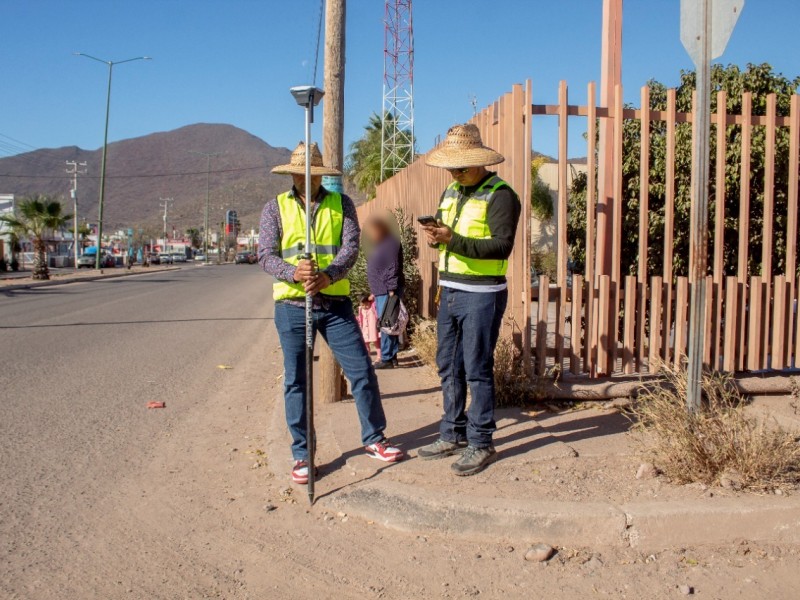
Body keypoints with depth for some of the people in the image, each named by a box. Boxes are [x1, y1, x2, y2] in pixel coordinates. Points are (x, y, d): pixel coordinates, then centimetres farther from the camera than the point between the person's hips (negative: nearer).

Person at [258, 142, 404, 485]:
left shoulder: (341, 204, 6)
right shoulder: (276, 208, 5)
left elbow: (351, 247, -7)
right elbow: (265, 255, -4)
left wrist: (327, 275, -26)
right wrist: (294, 273, -25)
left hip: (335, 303, 0)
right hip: (292, 305, 0)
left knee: (362, 370, 2)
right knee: (295, 380, 5)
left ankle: (374, 439, 21)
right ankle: (302, 454, 17)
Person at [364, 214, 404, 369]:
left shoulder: (391, 244, -12)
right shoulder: (380, 245, 20)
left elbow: (393, 269, -19)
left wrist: (392, 291, -24)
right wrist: (374, 292, 24)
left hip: (389, 292, -10)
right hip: (381, 292, 10)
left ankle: (387, 359, -7)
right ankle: (392, 357, 16)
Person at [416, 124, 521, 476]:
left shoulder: (500, 195, -12)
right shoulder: (451, 192, 14)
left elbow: (502, 246, -21)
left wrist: (453, 239, -28)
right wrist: (434, 236, -7)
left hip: (482, 295, -8)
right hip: (449, 291, 8)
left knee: (477, 371, -1)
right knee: (449, 367, 13)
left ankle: (481, 443, 11)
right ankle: (453, 435, 26)